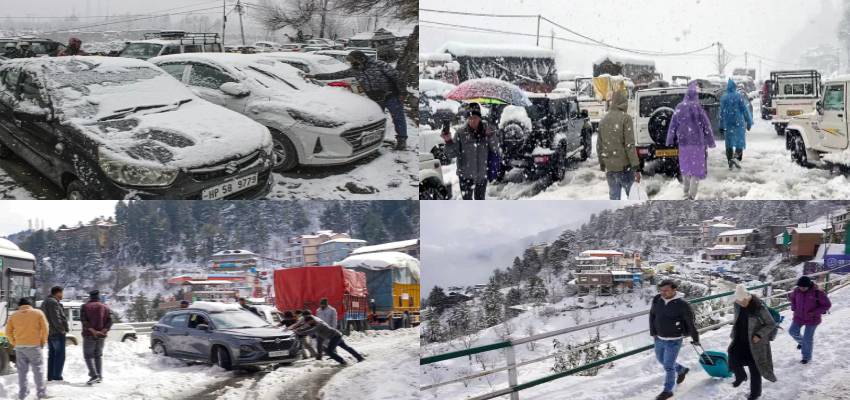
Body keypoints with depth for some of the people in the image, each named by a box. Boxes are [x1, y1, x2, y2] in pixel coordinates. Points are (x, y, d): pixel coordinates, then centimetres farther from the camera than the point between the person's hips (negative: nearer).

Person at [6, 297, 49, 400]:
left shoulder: (14, 315, 8)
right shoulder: (38, 313, 1)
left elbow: (8, 332, 5)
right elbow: (45, 329, -4)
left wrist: (14, 343, 14)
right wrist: (43, 341, 6)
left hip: (19, 346, 3)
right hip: (34, 345, -3)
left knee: (22, 370, 10)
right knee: (38, 368, 4)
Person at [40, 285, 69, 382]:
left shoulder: (45, 302, 17)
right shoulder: (53, 302, -16)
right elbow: (56, 318, -23)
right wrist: (62, 329, -15)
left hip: (49, 333, 10)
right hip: (57, 334, -10)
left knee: (51, 355, 15)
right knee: (60, 355, -6)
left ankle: (50, 376, 17)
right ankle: (57, 377, -10)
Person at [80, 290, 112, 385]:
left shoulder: (85, 307, 0)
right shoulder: (105, 308, 9)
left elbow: (84, 320, -14)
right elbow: (109, 321, -2)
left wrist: (92, 331, -17)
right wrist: (103, 331, -10)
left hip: (89, 335, -4)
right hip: (101, 336, 4)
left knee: (88, 355, -1)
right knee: (98, 356, 15)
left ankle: (94, 375, -19)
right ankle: (100, 376, 11)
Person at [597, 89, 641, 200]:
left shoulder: (604, 120, 9)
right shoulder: (625, 118, -10)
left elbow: (599, 145, 14)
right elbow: (629, 145, -14)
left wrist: (602, 164, 23)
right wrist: (636, 167, -13)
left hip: (609, 167, 6)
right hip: (624, 166, -6)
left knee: (614, 197, 9)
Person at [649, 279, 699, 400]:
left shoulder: (681, 304, -22)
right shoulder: (657, 300, -8)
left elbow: (691, 322, -12)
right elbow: (652, 315, 10)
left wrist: (695, 338, -4)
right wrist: (653, 332, 9)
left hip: (674, 340, -6)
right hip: (660, 339, 6)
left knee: (668, 366, -2)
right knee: (661, 360, 24)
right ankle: (681, 370, 50)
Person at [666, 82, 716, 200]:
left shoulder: (679, 108, -2)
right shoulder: (698, 108, -11)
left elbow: (673, 125, 5)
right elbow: (706, 126, -6)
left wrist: (670, 140, 15)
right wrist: (710, 141, 4)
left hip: (683, 142, 3)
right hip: (697, 142, -3)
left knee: (685, 168, 18)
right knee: (696, 168, 1)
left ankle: (686, 192, 28)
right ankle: (692, 195, -7)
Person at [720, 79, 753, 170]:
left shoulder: (724, 97, 1)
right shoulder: (739, 96, -8)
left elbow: (721, 112, 6)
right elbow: (745, 110, -6)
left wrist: (721, 125, 13)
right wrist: (749, 122, 2)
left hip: (728, 124, 3)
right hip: (738, 122, -3)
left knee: (729, 143, 9)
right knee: (740, 141, 4)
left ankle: (730, 163, 9)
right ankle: (736, 157, -18)